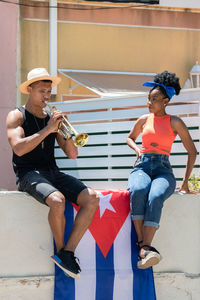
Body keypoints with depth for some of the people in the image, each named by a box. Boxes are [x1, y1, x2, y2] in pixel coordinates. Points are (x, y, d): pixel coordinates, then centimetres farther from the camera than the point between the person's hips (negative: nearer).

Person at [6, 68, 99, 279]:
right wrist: (47, 130, -18)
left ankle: (67, 252, -17)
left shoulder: (52, 118, 18)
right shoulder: (16, 116, 3)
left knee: (92, 198, -19)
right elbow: (18, 148, -16)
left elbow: (72, 154, 13)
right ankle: (61, 250, -10)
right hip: (28, 173, -6)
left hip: (52, 173, 6)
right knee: (58, 200, -35)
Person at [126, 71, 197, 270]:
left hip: (163, 170, -2)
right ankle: (143, 245, -41)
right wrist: (138, 150, 13)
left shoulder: (174, 122, 9)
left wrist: (185, 182, 7)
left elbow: (192, 152, 11)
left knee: (155, 197, -39)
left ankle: (145, 248, -51)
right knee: (137, 191, -37)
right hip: (142, 167, 2)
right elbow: (130, 138, 37)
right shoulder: (144, 120, 18)